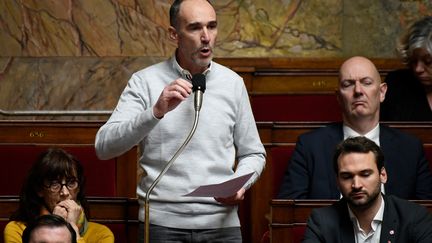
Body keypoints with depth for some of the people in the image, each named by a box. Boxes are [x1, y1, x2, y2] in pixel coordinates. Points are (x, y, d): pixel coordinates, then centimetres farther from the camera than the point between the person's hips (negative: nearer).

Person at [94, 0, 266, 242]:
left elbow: (253, 154, 13)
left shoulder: (233, 83, 4)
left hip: (222, 222, 2)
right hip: (163, 222, -2)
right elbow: (104, 147, -13)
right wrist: (156, 111, -25)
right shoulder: (145, 81, -3)